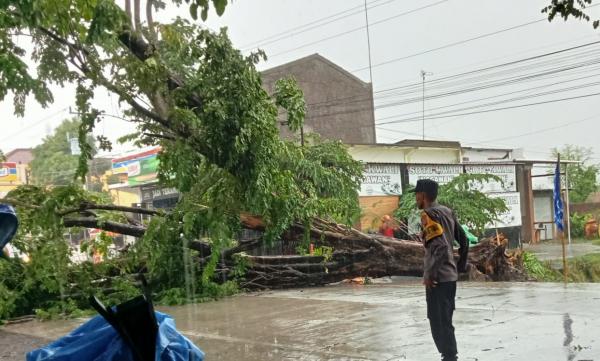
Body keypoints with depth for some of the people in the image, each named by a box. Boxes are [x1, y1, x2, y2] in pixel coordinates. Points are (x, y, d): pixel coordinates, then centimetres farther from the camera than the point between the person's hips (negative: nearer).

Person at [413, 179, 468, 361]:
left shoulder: (428, 214, -14)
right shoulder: (448, 212, 12)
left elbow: (440, 246, -25)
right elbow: (464, 242, 15)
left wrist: (429, 274, -19)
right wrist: (460, 267, 21)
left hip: (438, 278, -9)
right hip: (450, 276, 9)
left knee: (439, 323, -2)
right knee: (445, 321, 17)